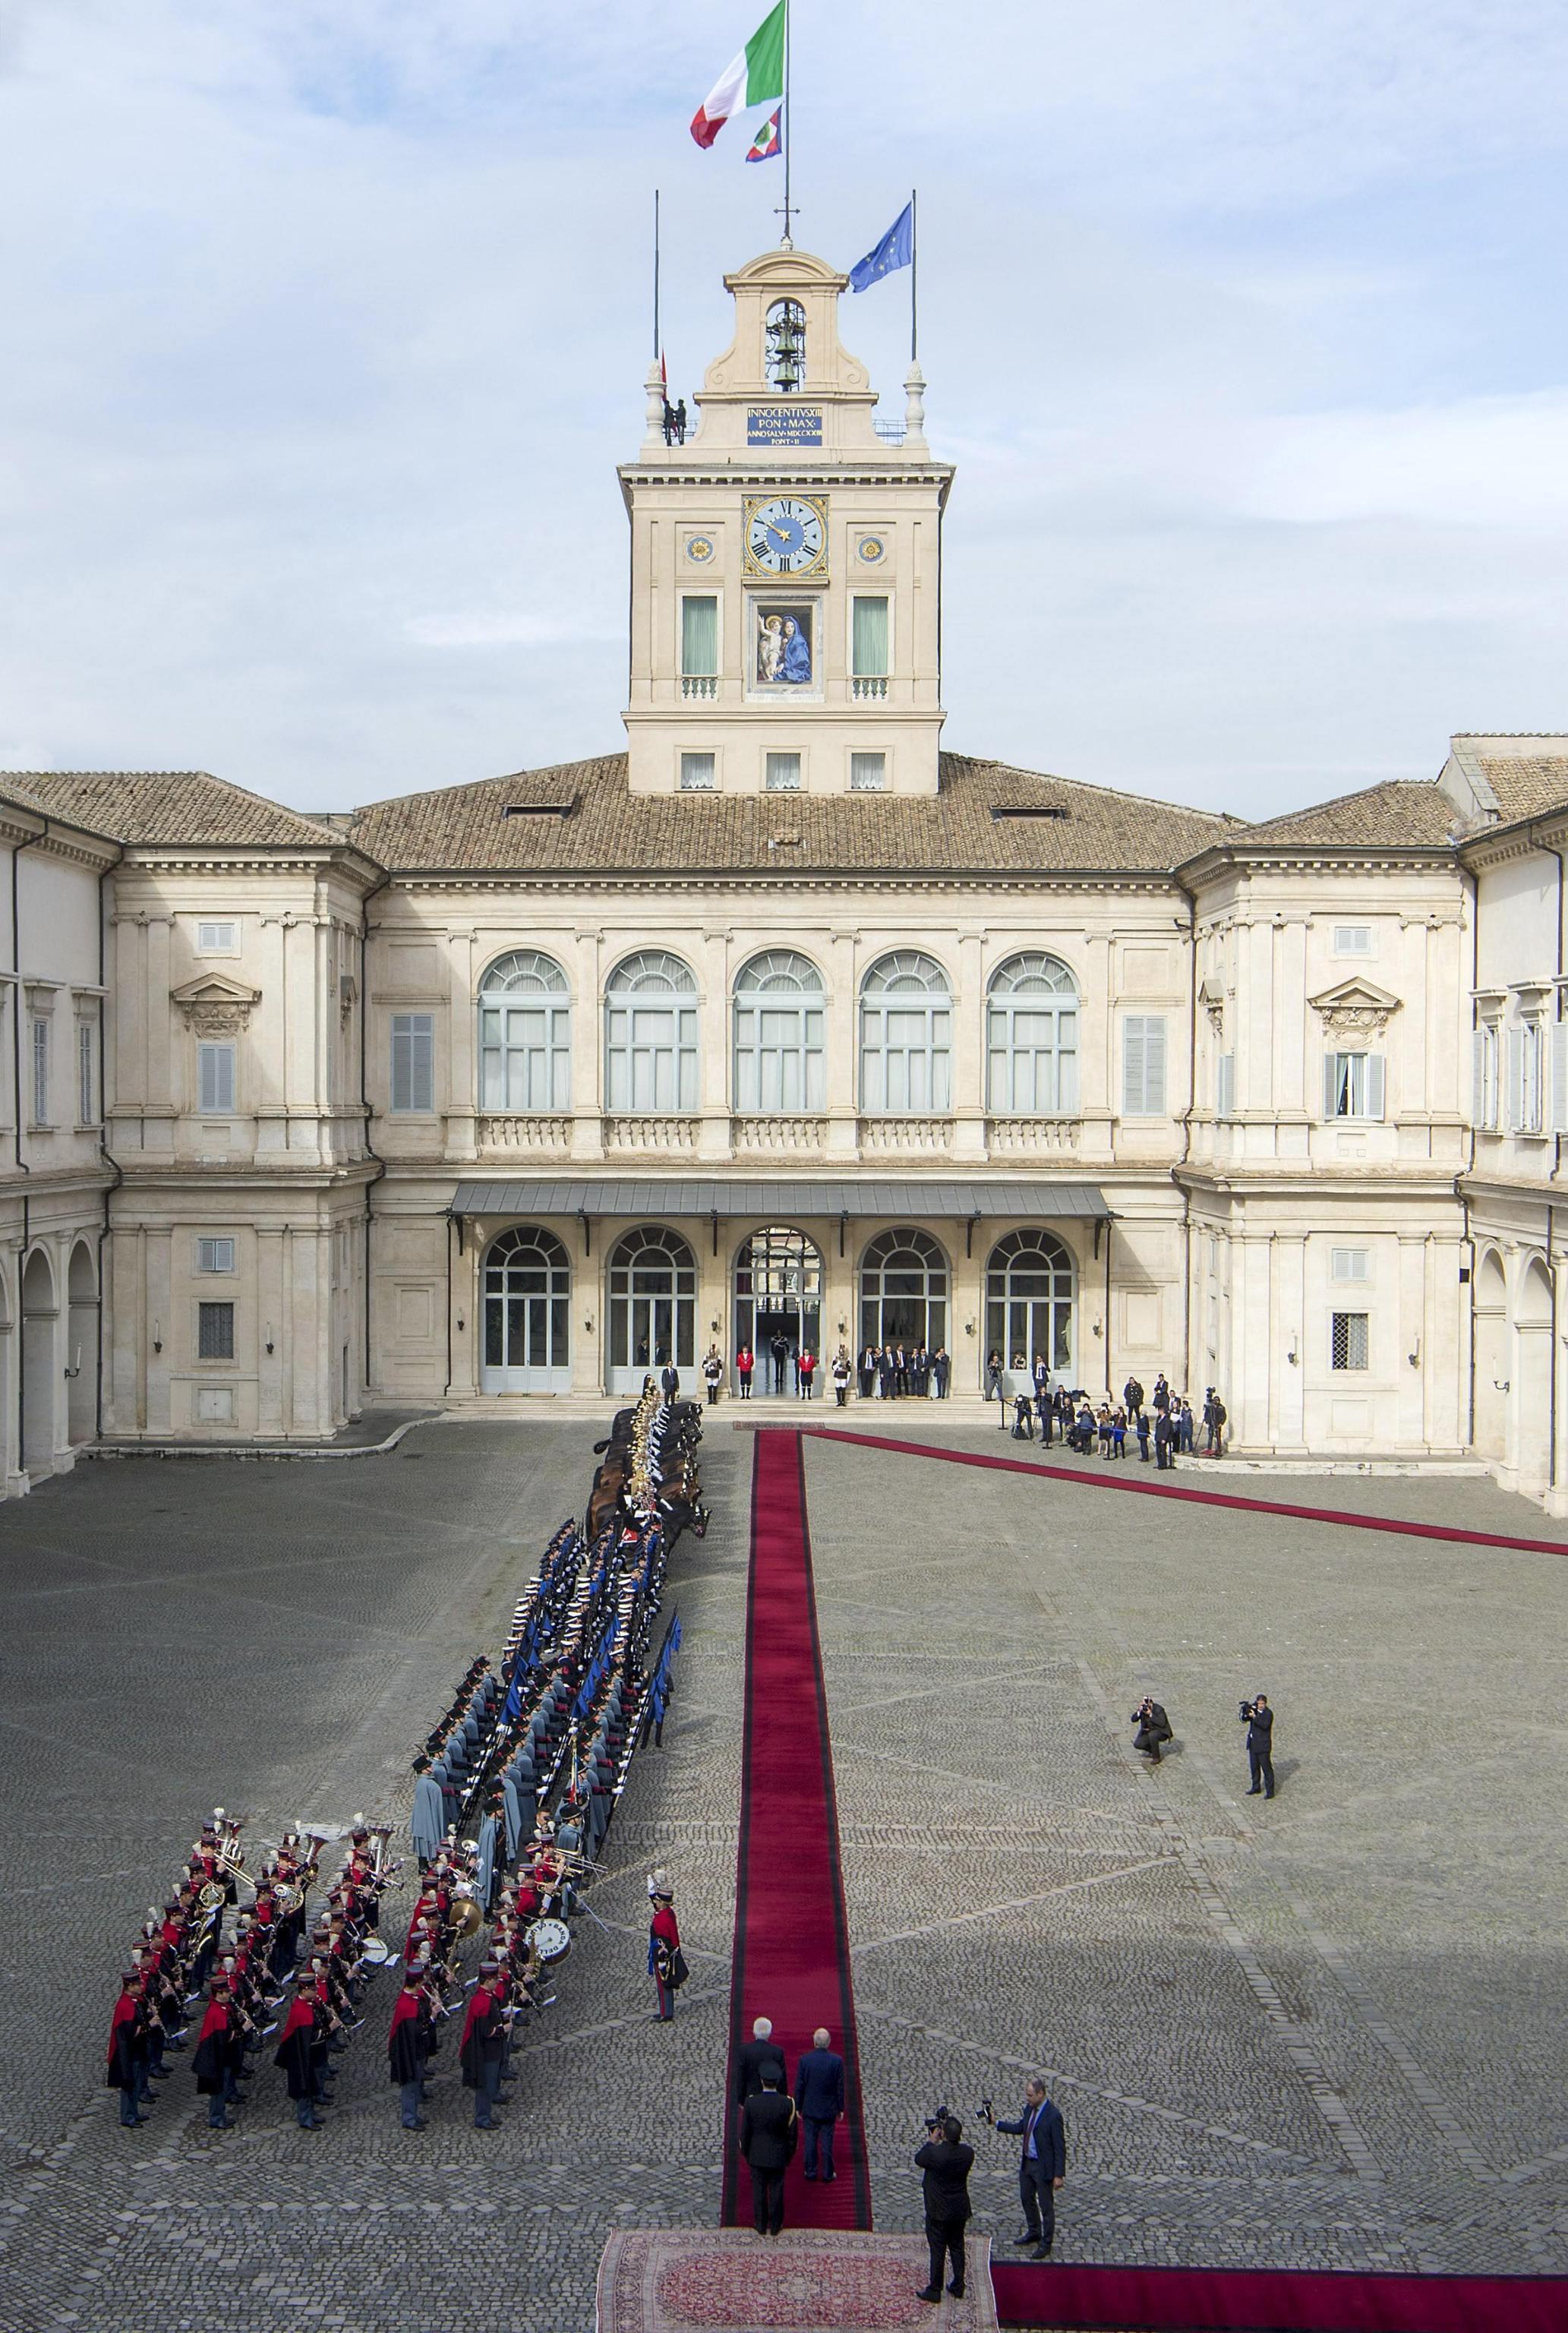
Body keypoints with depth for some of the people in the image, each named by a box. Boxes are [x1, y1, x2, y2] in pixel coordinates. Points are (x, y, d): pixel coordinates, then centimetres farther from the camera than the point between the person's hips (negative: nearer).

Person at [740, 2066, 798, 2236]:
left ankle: (761, 2226, 31)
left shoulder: (751, 2103, -22)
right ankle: (775, 2225, 31)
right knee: (776, 2191, 17)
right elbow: (793, 2133, -11)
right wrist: (789, 2156, 6)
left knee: (759, 2191, 17)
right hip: (778, 2157, 0)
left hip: (757, 2156, 0)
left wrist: (746, 2154, 6)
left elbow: (745, 2132, -11)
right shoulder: (787, 2104, -22)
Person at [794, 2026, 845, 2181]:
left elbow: (799, 2086, -7)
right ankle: (828, 2173, 17)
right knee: (827, 2142, 10)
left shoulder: (805, 2059, -14)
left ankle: (811, 2172, 19)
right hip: (829, 2110, 0)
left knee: (810, 2141, 11)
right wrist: (840, 2108, 5)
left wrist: (798, 2107, 5)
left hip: (810, 2109, 0)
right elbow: (840, 2087, -7)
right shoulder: (837, 2060, -14)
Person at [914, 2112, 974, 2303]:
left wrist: (931, 2141, 4)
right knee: (957, 2248, 18)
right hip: (960, 2210, 5)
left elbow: (918, 2160, -6)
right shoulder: (968, 2153, -12)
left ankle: (934, 2290, 15)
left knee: (938, 2251, 6)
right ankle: (958, 2287, 27)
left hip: (938, 2211, -5)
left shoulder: (935, 2153, -26)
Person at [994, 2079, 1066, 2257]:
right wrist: (997, 2124, 5)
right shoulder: (1029, 2108, -2)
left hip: (1043, 2167, -8)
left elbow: (1060, 2147, -20)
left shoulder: (1053, 2116, -25)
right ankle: (1033, 2232, 45)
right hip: (1026, 2163, 8)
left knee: (1046, 2205, 9)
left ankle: (1046, 2242, 26)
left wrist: (1059, 2175, -20)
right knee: (1027, 2199, 23)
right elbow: (1020, 2128, 14)